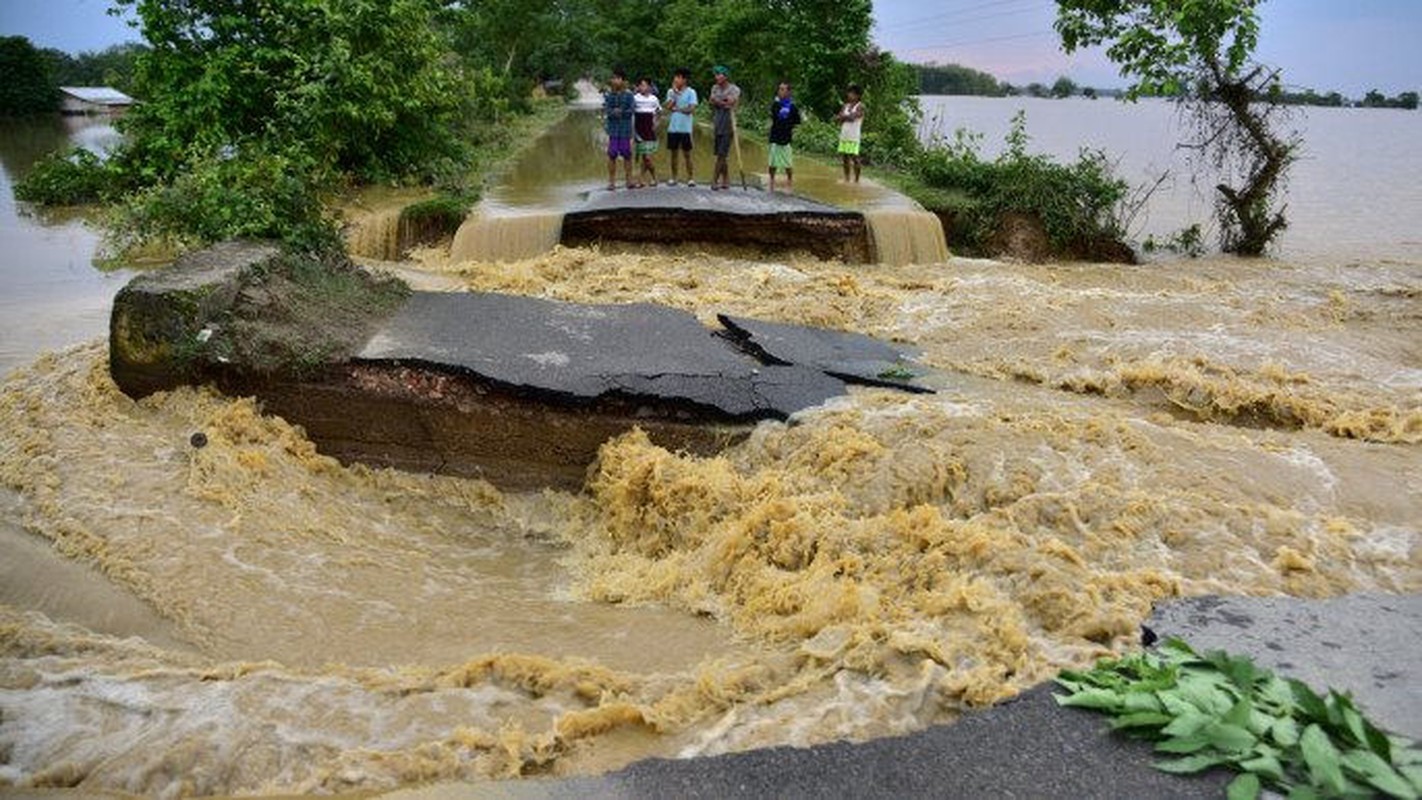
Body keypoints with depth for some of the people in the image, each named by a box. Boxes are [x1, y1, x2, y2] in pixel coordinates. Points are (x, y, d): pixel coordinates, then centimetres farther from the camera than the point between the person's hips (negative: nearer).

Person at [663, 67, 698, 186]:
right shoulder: (671, 91, 9)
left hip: (685, 128, -3)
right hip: (672, 127, 3)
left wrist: (677, 109, -11)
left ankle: (691, 177, 7)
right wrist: (674, 93, -8)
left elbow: (691, 109, -11)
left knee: (687, 154, 0)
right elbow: (668, 107, -4)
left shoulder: (691, 92, -2)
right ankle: (674, 177, 15)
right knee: (673, 153, 8)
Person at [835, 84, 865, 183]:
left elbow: (852, 117, -18)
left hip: (854, 137, -7)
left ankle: (856, 180, -1)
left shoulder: (860, 107, -4)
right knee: (844, 157, 8)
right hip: (844, 136, 7)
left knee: (854, 158, -6)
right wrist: (847, 117, -10)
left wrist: (842, 117, -1)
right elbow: (837, 118, 8)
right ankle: (846, 179, 15)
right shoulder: (846, 106, 15)